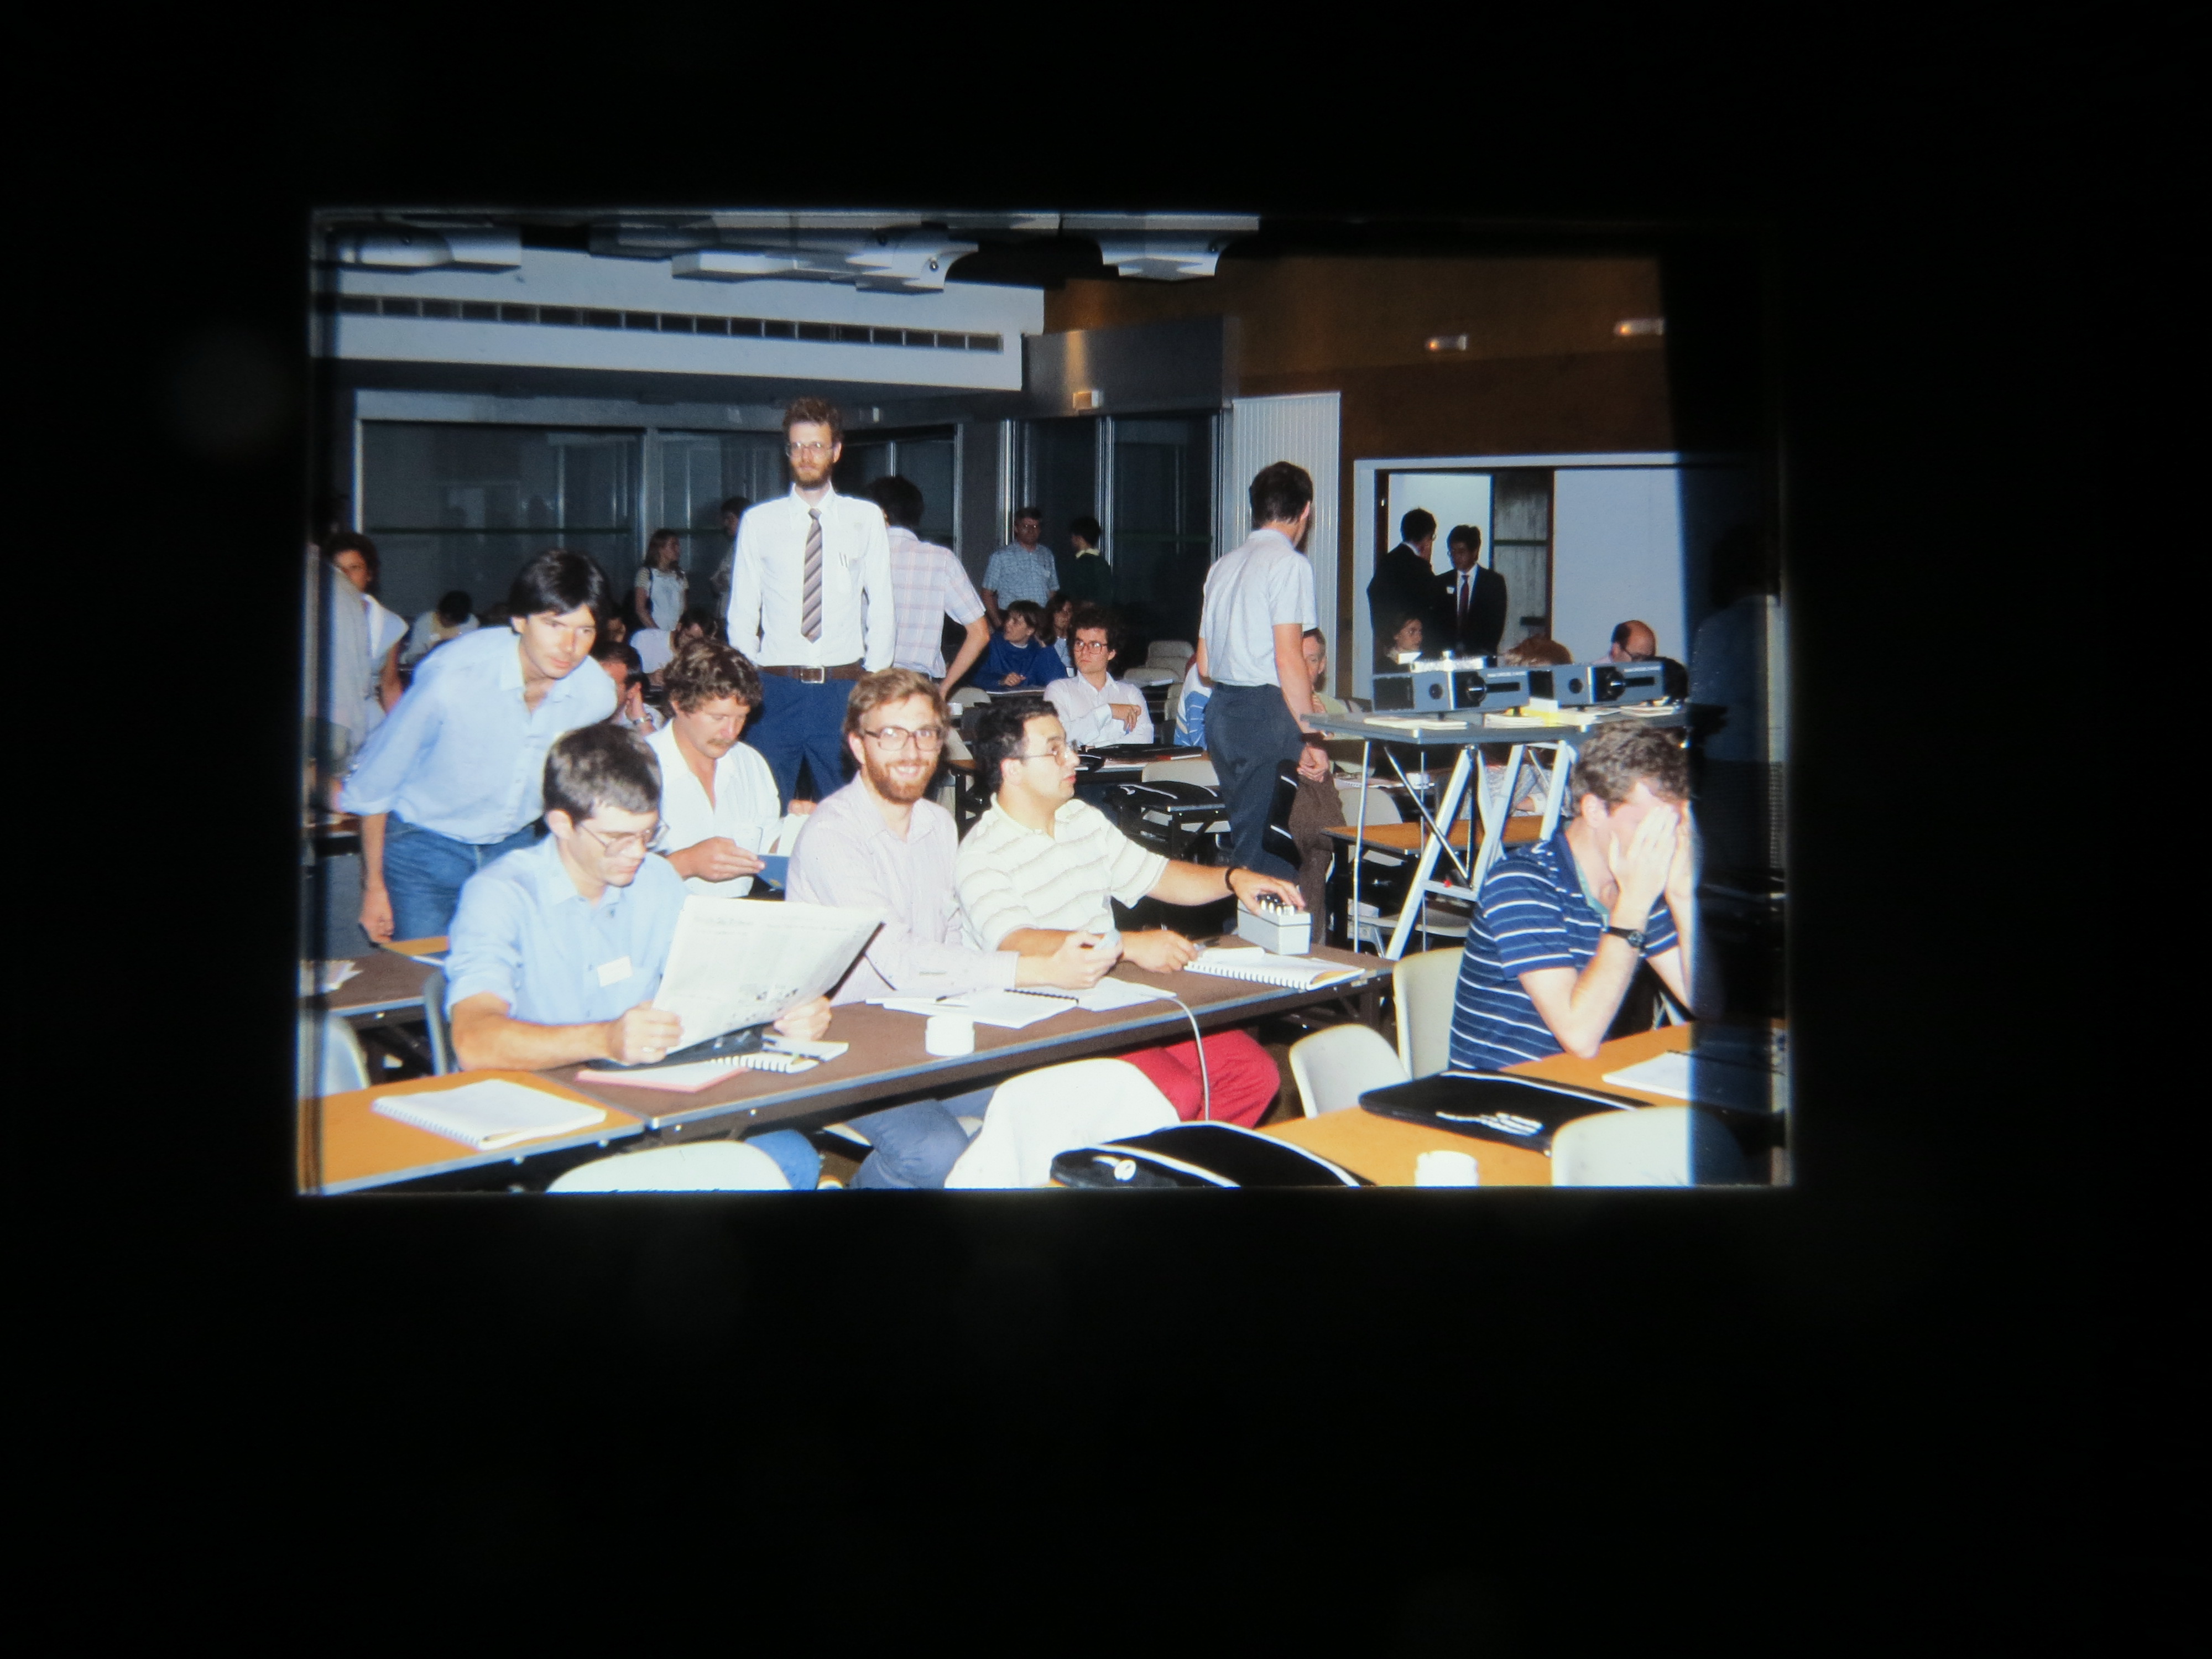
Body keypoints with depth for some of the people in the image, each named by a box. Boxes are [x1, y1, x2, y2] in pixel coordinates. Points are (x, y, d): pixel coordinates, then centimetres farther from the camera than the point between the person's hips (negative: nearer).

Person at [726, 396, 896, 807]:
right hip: (776, 689, 0)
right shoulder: (758, 522, 6)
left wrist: (873, 681, 2)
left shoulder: (866, 519, 6)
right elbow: (743, 611, 9)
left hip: (844, 689, 0)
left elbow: (882, 605, 7)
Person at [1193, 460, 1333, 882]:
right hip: (1266, 714, -8)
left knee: (1245, 832, 14)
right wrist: (1312, 739, -14)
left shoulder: (1224, 566, 15)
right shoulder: (1289, 563, -8)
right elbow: (1289, 659, -16)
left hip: (1220, 712, 8)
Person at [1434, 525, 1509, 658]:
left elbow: (1497, 623, 0)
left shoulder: (1494, 581, 6)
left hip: (1482, 656, -1)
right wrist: (1447, 651, -10)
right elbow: (1437, 623, 6)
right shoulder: (1441, 583, 11)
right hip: (1447, 656, 1)